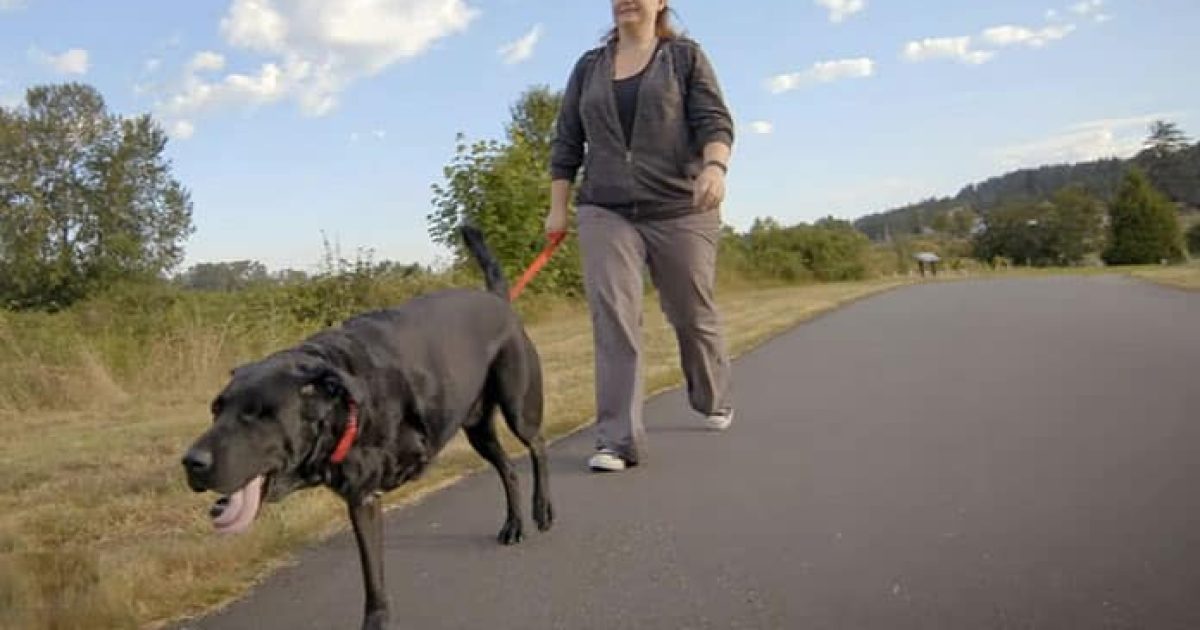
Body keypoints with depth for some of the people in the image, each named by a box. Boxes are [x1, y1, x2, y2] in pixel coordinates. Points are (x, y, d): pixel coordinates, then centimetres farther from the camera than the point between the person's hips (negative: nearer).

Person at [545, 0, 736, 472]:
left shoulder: (686, 56, 5)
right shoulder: (588, 66, 14)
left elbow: (714, 122, -6)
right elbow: (567, 141, 15)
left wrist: (714, 167, -26)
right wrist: (558, 206, 9)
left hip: (680, 211, -1)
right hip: (605, 212, 2)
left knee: (692, 313, 11)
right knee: (612, 318, -13)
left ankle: (714, 401, 38)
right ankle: (617, 441, -14)